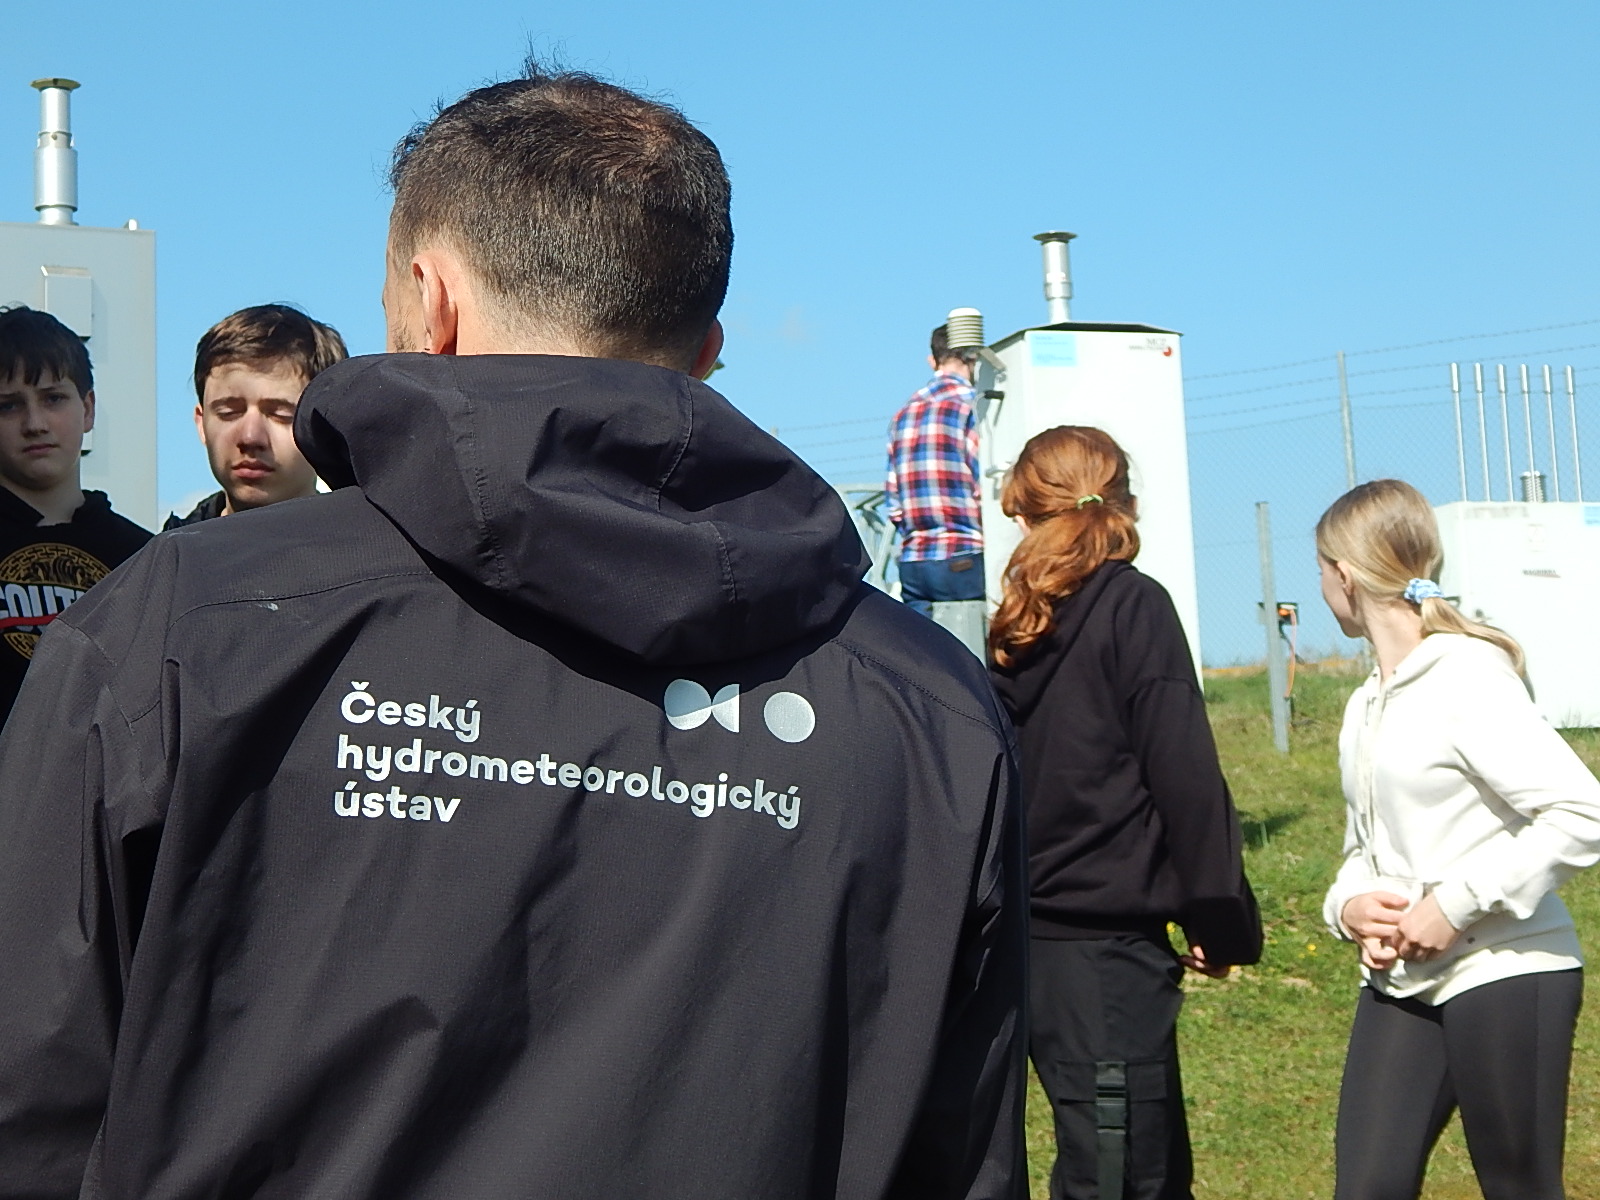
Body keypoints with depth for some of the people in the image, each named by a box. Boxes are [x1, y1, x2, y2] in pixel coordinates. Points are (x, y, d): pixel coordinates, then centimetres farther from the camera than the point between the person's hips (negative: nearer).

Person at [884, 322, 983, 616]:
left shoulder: (904, 412, 15)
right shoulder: (972, 406, -5)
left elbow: (894, 503, 14)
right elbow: (985, 488, -11)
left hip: (912, 562, 6)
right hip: (963, 561, -6)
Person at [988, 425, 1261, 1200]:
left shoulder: (1018, 623, 8)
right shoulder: (1133, 606, -8)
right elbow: (1185, 778, -11)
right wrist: (1220, 920, -2)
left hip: (1040, 936, 7)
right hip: (1105, 944, -6)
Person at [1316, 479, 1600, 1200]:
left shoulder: (1466, 676, -13)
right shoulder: (1367, 706, 13)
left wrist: (1455, 905, -19)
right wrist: (1349, 907, -2)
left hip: (1504, 976, -7)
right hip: (1402, 983, 7)